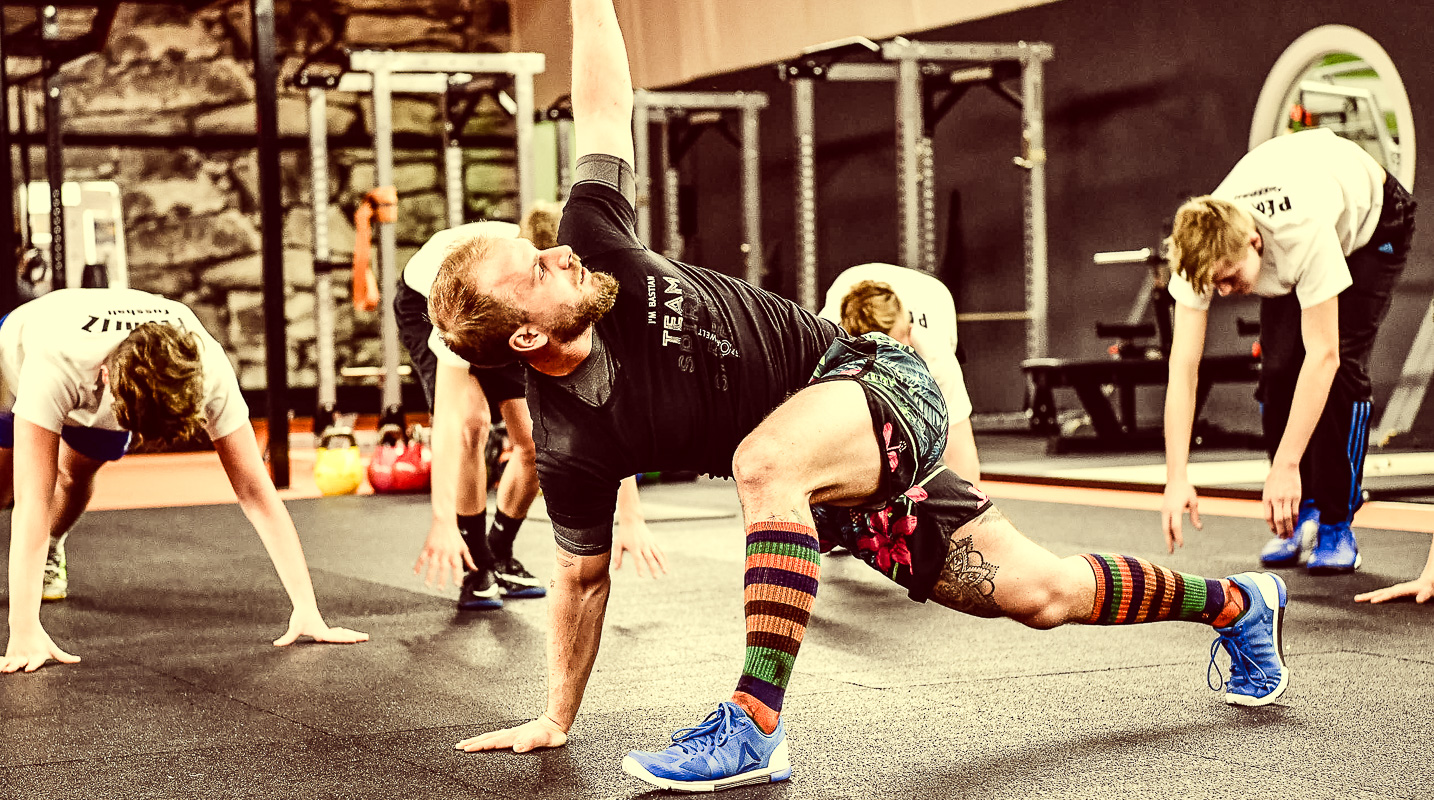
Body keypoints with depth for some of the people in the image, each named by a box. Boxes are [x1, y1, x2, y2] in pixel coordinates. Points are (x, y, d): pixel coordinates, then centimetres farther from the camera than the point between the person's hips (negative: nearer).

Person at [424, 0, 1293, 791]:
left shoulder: (595, 244, -13)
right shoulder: (569, 443, -16)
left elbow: (605, 115, -5)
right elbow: (584, 575, -3)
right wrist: (556, 717, 1)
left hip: (880, 381, 0)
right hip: (840, 498, 1)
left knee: (764, 458, -34)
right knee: (1040, 593, 3)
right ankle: (1232, 601, 29)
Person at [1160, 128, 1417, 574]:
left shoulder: (1304, 235, -46)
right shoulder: (1202, 251, -32)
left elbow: (1323, 354, -44)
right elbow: (1183, 365, -32)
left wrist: (1286, 467, -46)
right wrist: (1176, 480, -38)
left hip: (1368, 223, -4)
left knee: (1343, 366, -19)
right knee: (1278, 368, -12)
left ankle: (1337, 525, -9)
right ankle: (1300, 511, 5)